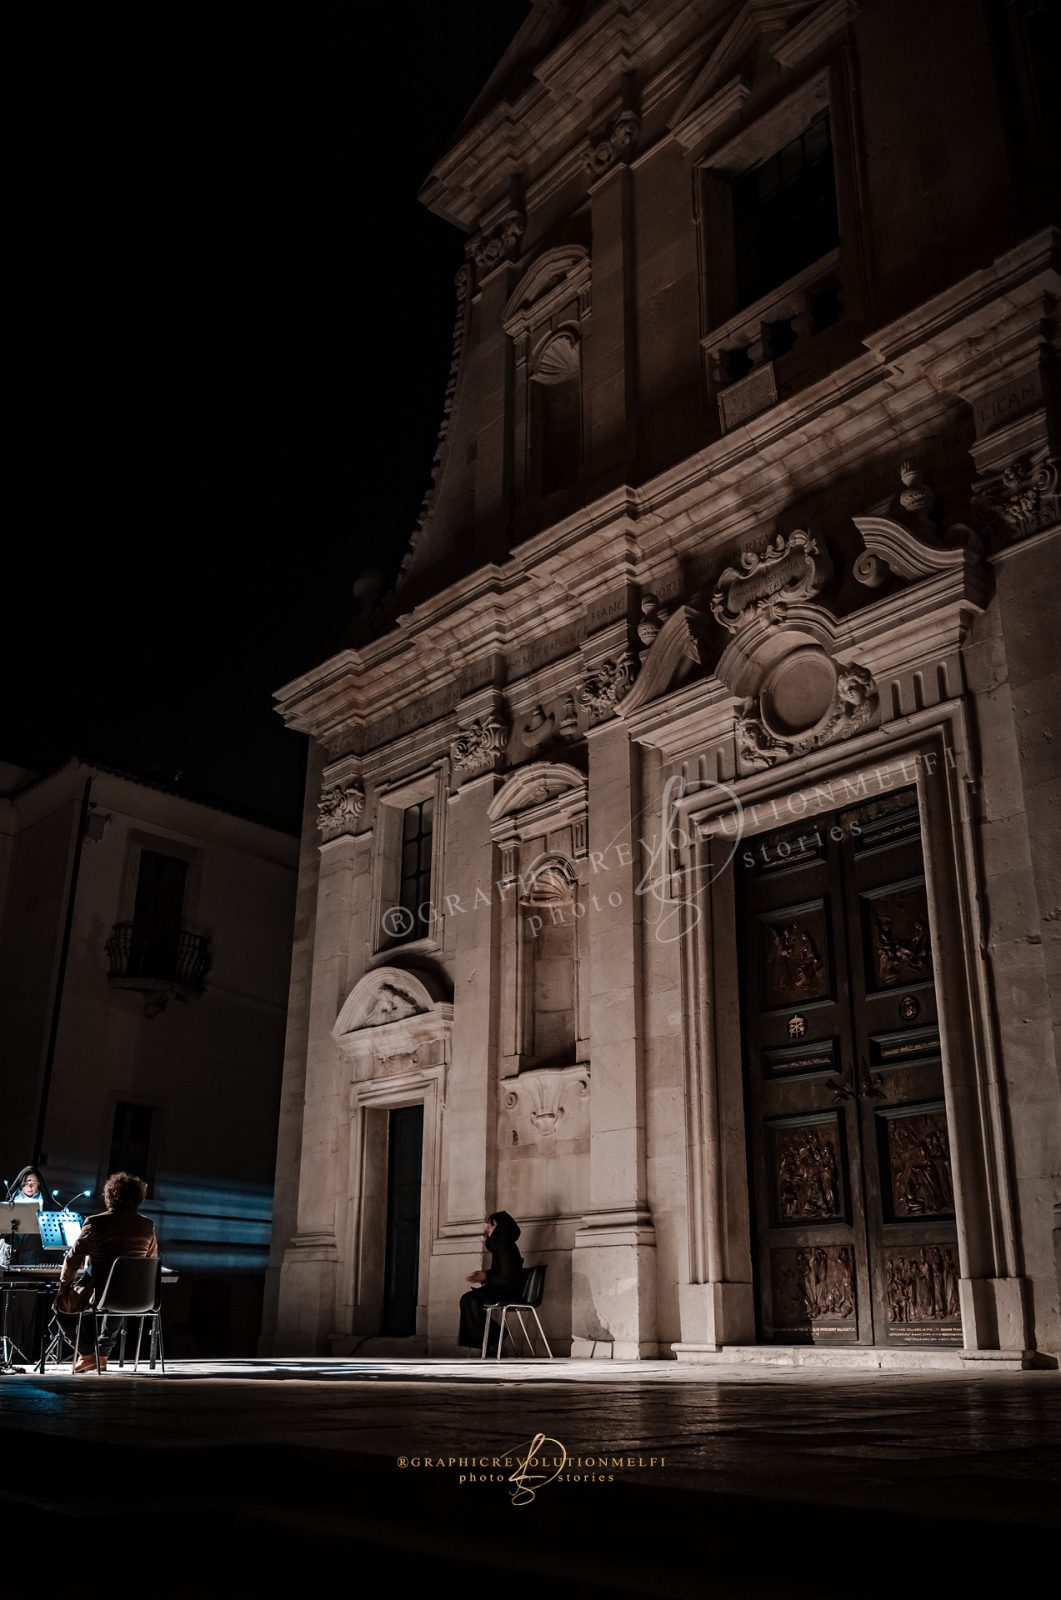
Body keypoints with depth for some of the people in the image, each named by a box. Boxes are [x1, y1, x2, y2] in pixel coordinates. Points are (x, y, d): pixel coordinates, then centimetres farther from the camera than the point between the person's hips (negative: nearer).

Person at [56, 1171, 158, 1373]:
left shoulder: (95, 1223, -11)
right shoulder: (147, 1226, 1)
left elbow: (72, 1259, -4)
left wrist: (63, 1285, 14)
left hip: (99, 1294, -4)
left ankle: (89, 1352, 15)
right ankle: (103, 1354, 39)